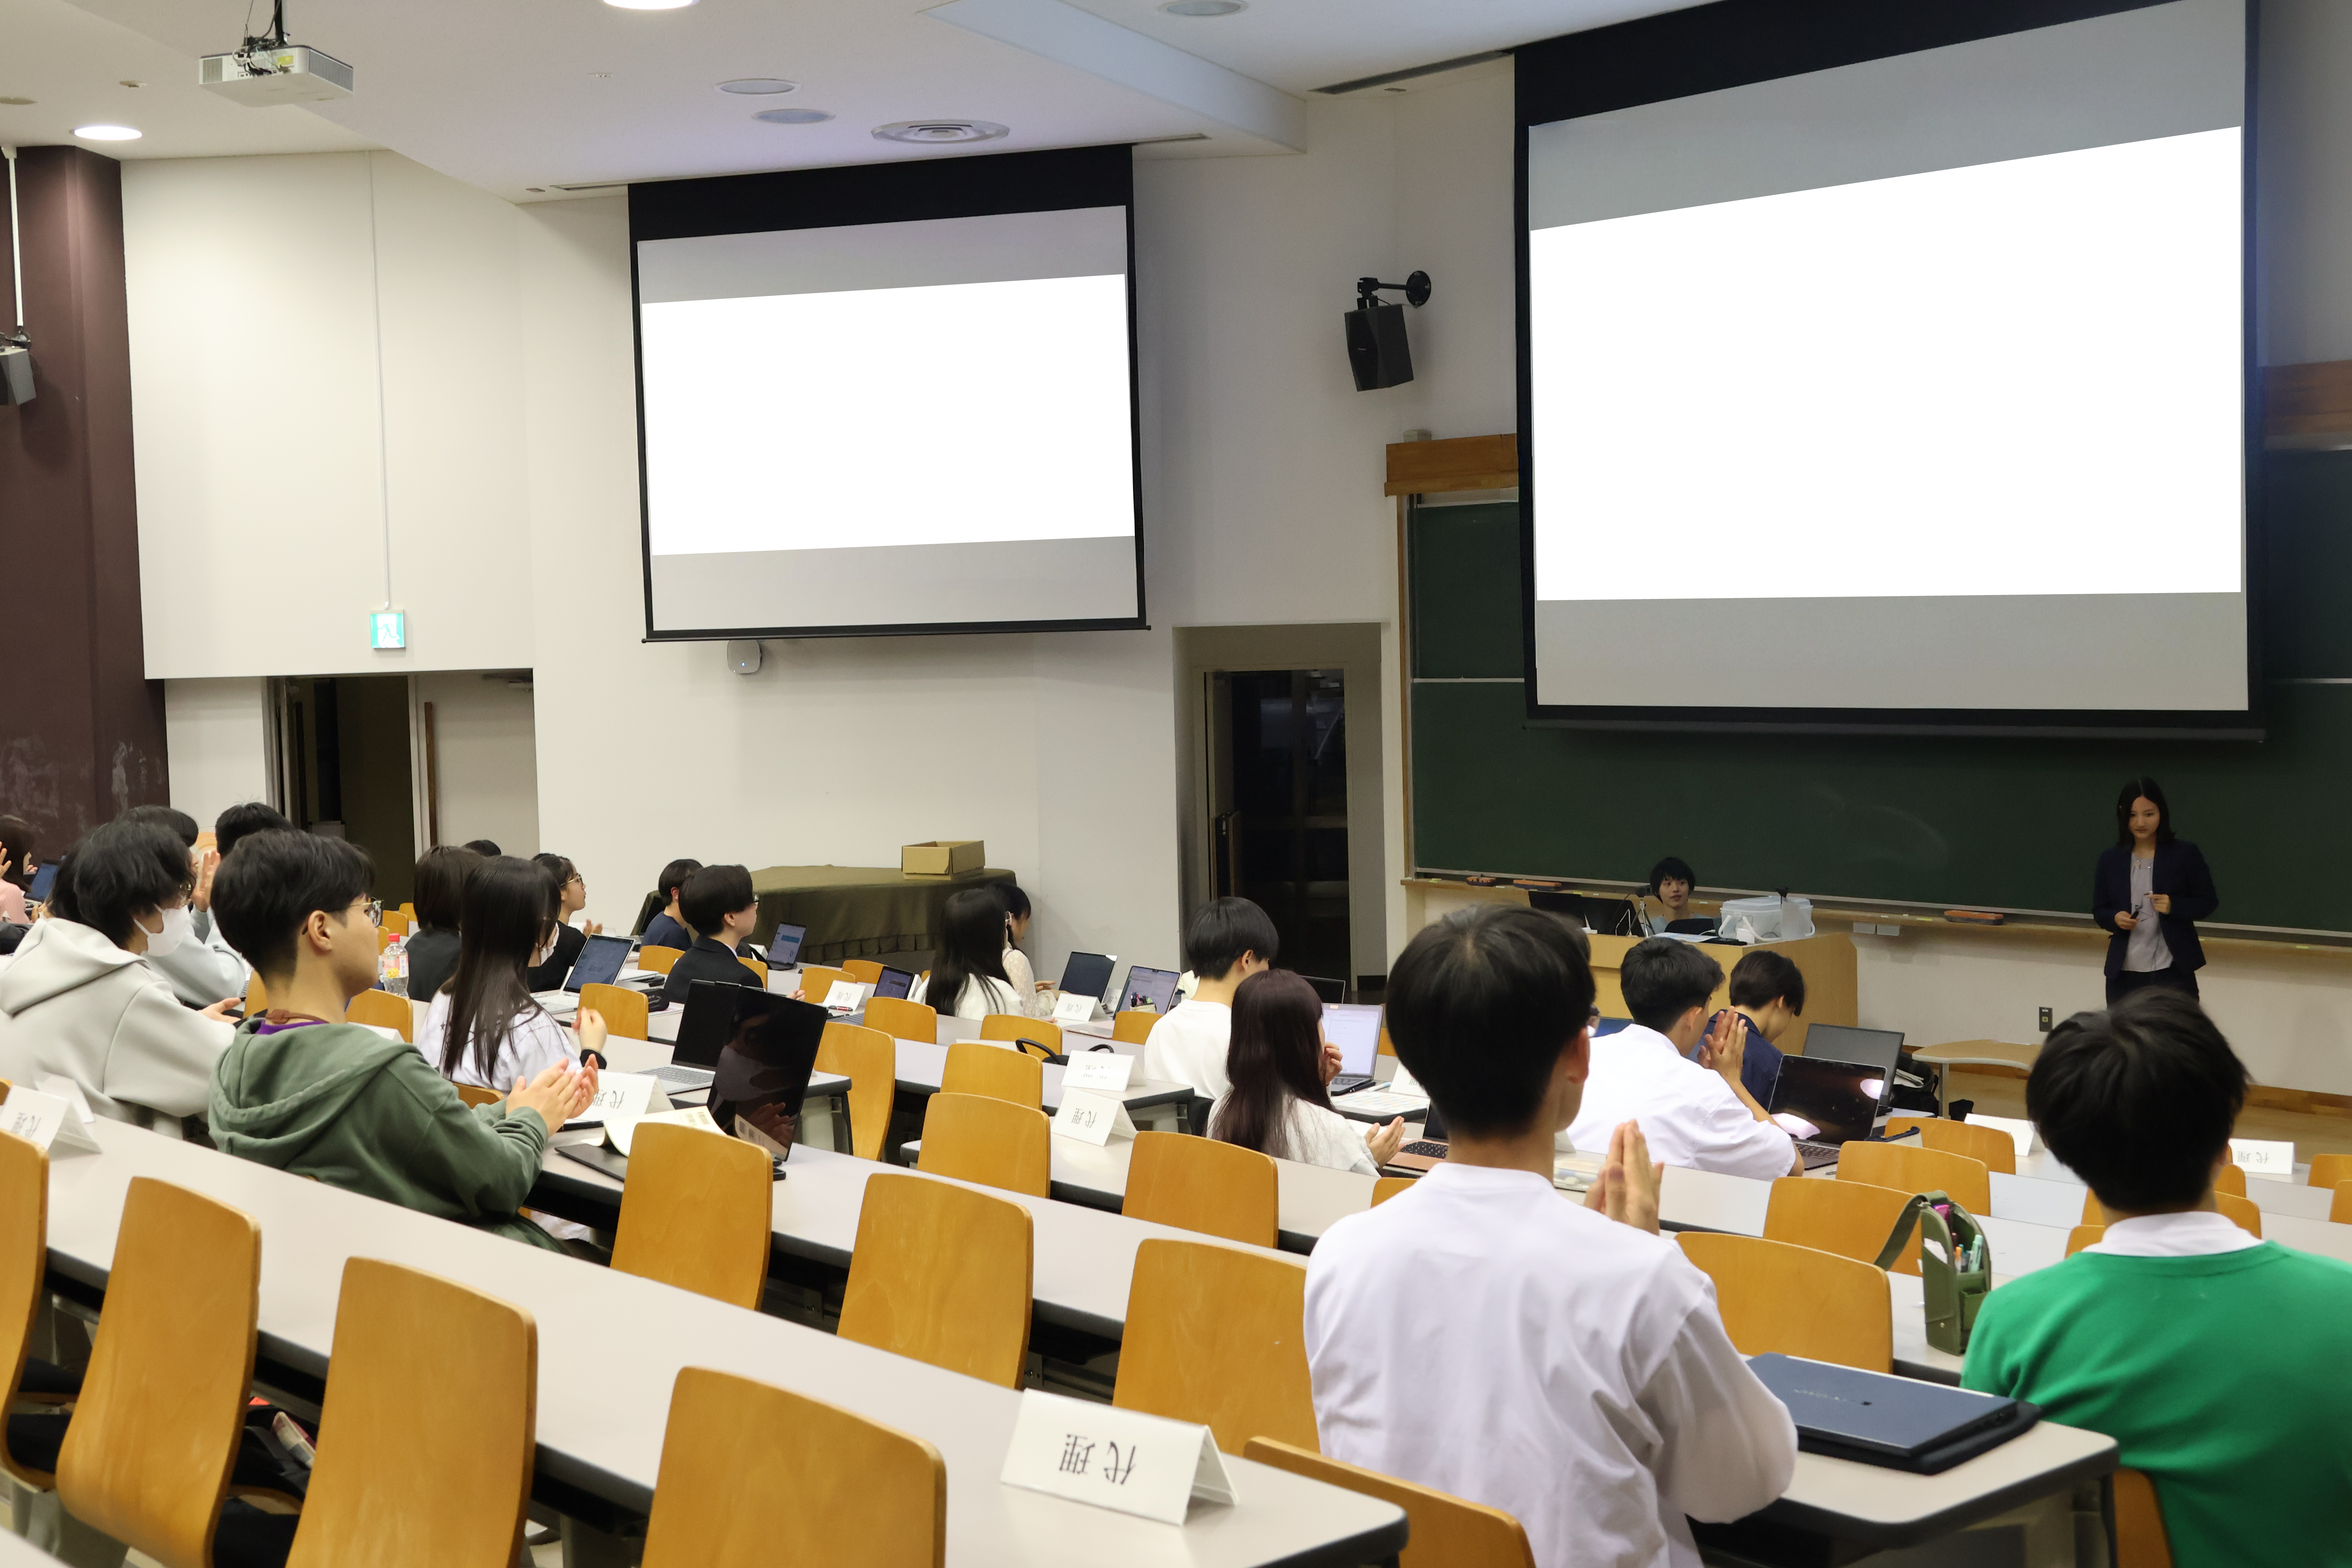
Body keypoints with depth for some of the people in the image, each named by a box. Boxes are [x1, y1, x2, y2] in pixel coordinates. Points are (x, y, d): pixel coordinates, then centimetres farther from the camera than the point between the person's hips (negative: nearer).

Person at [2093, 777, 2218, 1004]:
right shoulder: (2111, 860, 5)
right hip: (2124, 974, 3)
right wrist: (2115, 918, -11)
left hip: (2173, 972, -3)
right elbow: (2099, 909, 11)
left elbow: (2209, 902, 2)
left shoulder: (2184, 854, -3)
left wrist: (2174, 906, -16)